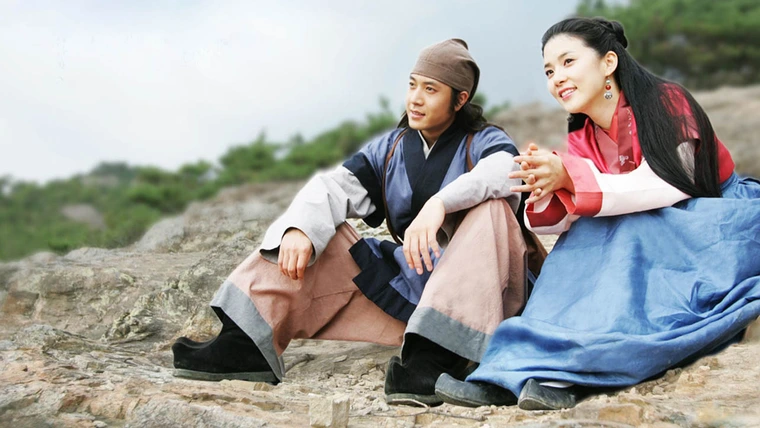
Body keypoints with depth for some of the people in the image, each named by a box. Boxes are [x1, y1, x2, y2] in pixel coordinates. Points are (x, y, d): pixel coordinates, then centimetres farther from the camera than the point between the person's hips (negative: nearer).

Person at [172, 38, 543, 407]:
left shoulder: (482, 142, -1)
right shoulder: (389, 150, 11)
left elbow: (506, 170, -27)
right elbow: (335, 187, -6)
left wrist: (439, 203, -44)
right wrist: (299, 228, -27)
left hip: (478, 292, -4)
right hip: (409, 291, 5)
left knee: (489, 203, -31)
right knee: (318, 230, -3)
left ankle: (437, 356, -43)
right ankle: (246, 343, -18)